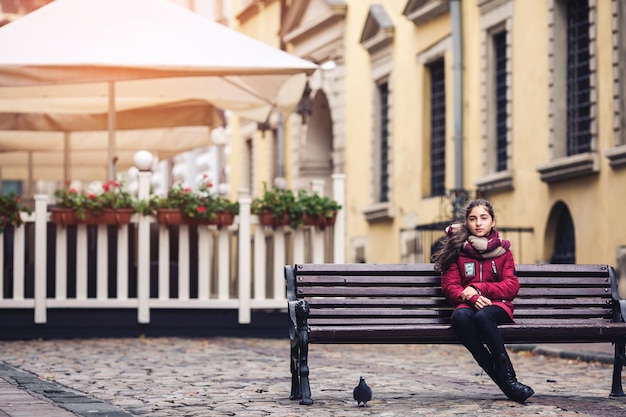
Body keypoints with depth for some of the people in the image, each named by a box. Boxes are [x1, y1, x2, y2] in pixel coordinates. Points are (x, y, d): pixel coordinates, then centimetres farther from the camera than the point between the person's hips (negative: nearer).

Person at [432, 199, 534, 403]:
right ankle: (505, 379, -36)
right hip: (467, 304, 1)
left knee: (482, 316, -38)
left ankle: (507, 376, -33)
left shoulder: (503, 250, 12)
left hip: (497, 305, -1)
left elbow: (511, 287, 2)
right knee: (460, 317, -37)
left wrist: (479, 289, -12)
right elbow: (450, 286, 2)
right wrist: (473, 299, -18)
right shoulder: (457, 250, 10)